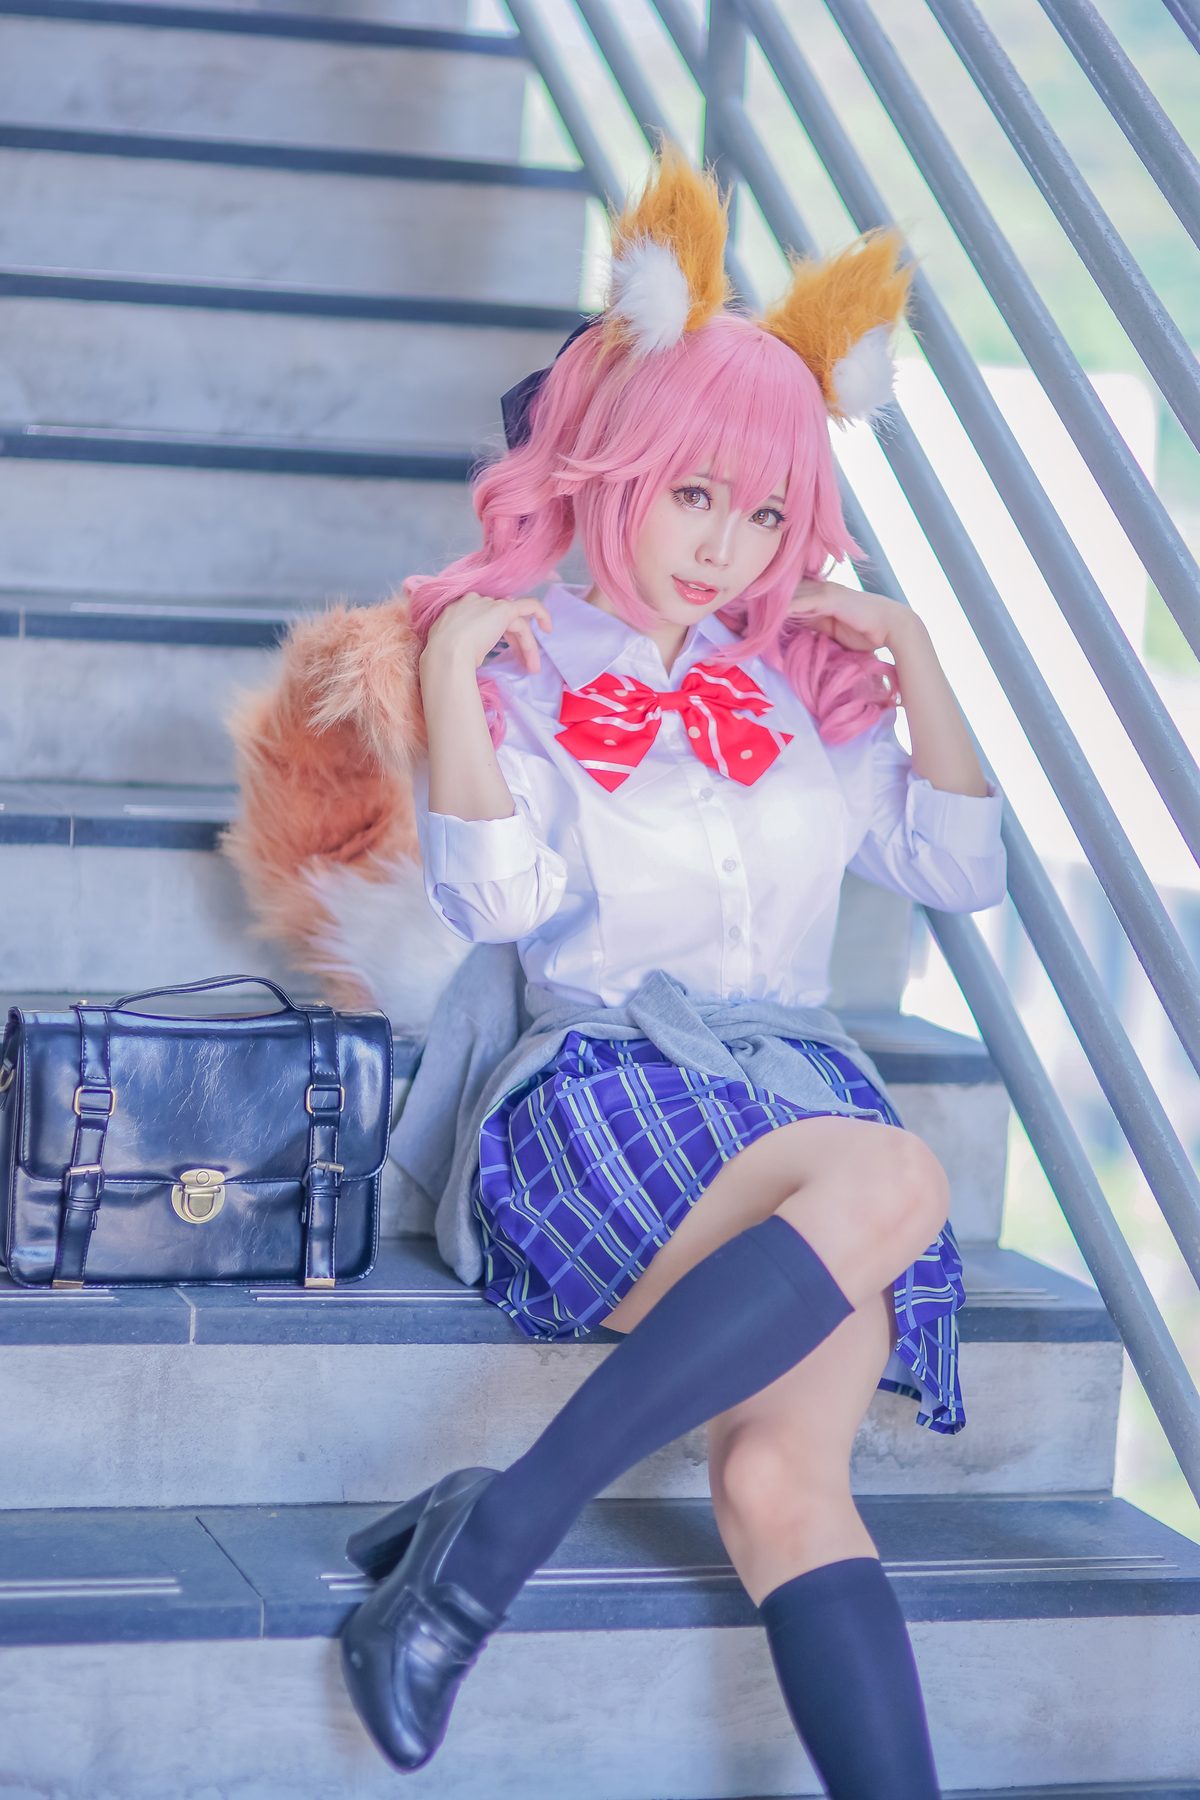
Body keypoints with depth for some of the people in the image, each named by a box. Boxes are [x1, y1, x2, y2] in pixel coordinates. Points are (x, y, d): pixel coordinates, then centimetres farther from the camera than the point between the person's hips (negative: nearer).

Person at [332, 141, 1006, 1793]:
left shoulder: (805, 687, 22)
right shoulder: (519, 662, 9)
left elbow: (960, 873, 22)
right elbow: (504, 898, -6)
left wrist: (919, 666, 13)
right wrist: (453, 670, -11)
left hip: (799, 1088, 4)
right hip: (601, 1089, -4)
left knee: (780, 1478, -28)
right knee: (895, 1178, -37)